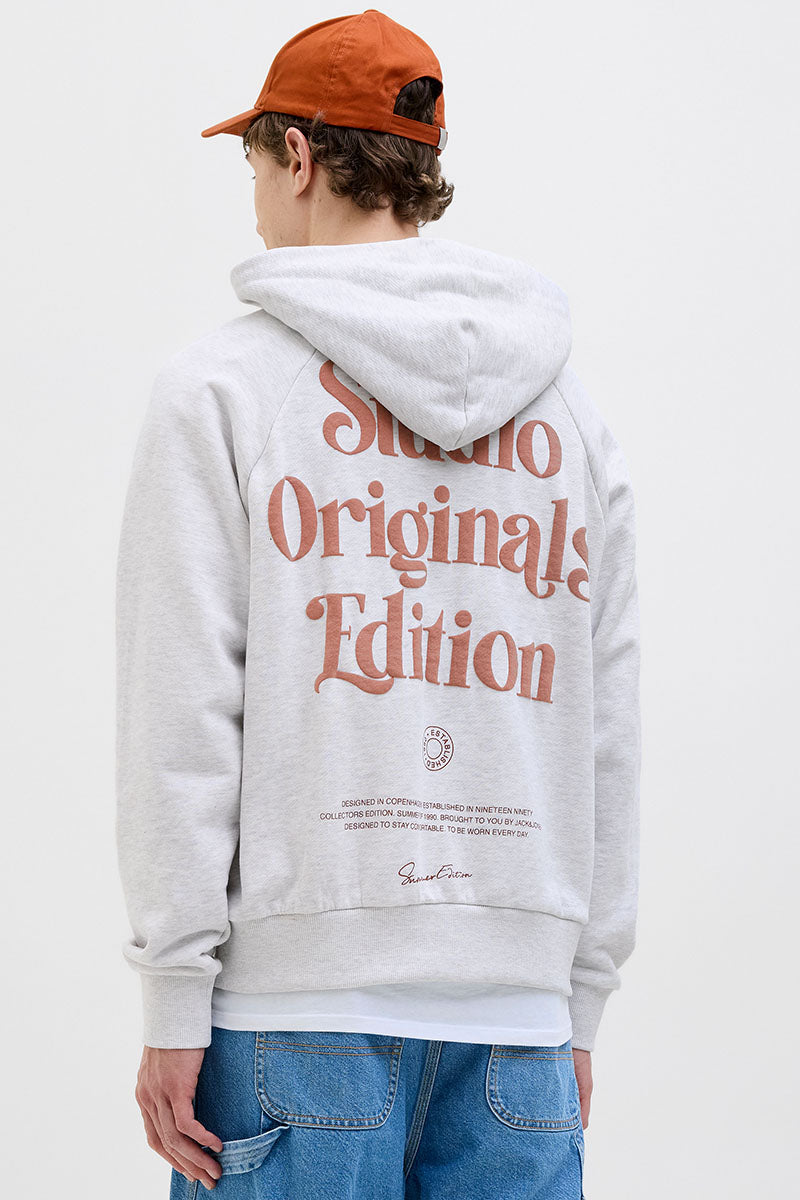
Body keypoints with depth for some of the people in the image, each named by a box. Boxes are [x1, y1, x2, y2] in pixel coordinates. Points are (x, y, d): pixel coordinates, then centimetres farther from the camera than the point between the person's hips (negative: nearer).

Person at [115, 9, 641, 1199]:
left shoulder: (219, 387, 0)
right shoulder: (574, 414, 12)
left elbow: (183, 719, -6)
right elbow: (606, 735, 11)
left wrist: (175, 1010, -4)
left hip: (297, 1007, -3)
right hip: (517, 1009, 4)